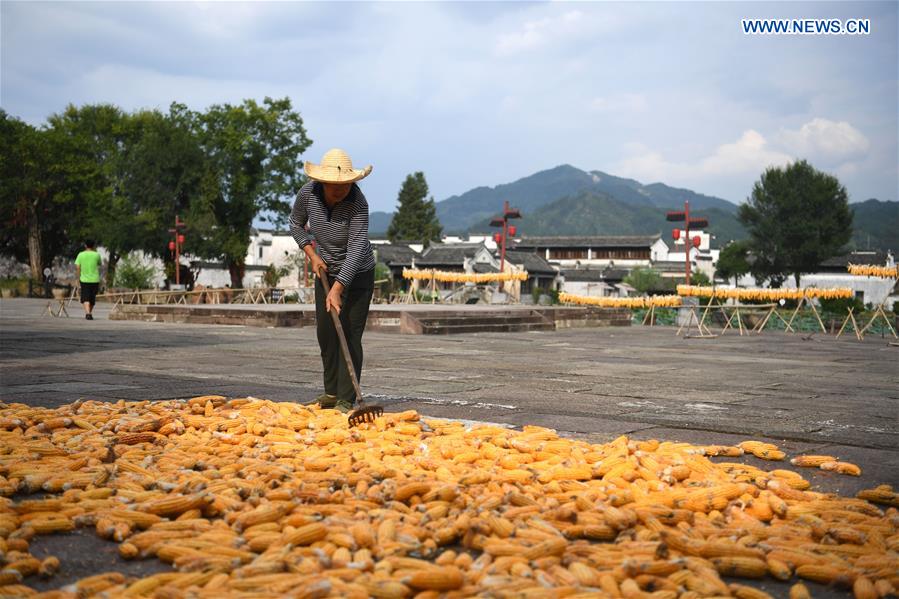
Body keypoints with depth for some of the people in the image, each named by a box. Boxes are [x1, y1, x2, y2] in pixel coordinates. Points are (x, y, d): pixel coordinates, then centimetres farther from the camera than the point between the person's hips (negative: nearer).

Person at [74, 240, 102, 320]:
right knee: (92, 298, 15)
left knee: (85, 298, -2)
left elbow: (77, 267, -5)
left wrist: (78, 277, 6)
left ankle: (88, 313, -21)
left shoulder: (81, 255, -2)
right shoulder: (96, 255, -1)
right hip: (95, 279, 1)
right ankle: (90, 313, 26)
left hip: (84, 279, -1)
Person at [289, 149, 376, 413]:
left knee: (350, 336, -10)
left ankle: (346, 400, -6)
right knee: (325, 333, 9)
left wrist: (337, 290, -41)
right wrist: (312, 255, -9)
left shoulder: (358, 204, -29)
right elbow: (296, 224, 4)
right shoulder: (308, 192, -16)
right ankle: (331, 392, 23)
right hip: (326, 272, 5)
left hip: (357, 274, -5)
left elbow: (356, 249, -34)